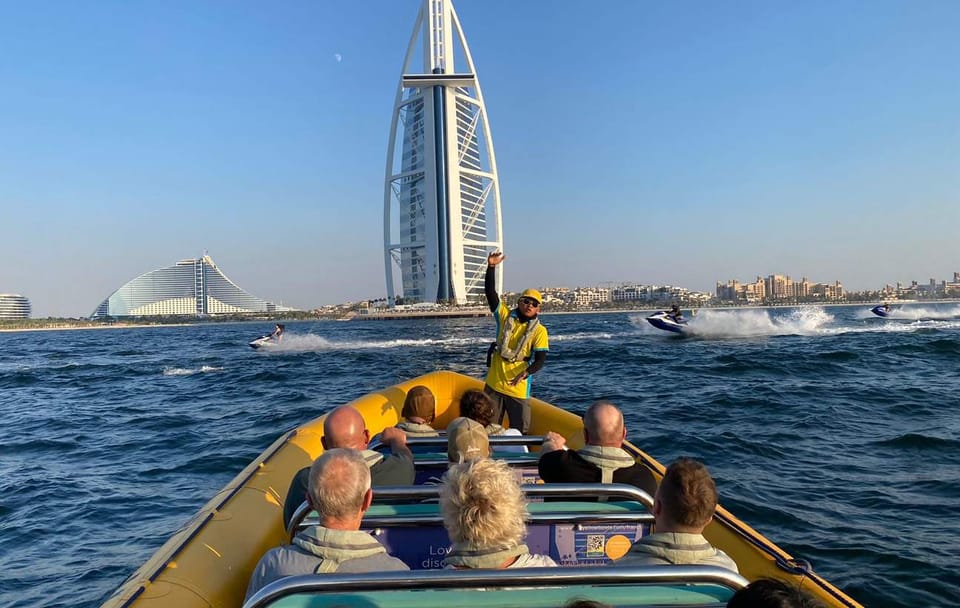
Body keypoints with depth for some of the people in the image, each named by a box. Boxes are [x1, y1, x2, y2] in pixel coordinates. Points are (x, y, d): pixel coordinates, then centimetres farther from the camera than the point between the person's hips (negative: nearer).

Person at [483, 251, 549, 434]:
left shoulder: (539, 330, -4)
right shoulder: (506, 316, 3)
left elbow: (540, 359, -11)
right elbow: (490, 292, -4)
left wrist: (526, 373, -29)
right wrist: (491, 267, -15)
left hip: (518, 389, -2)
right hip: (493, 385, 2)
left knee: (521, 433, 3)